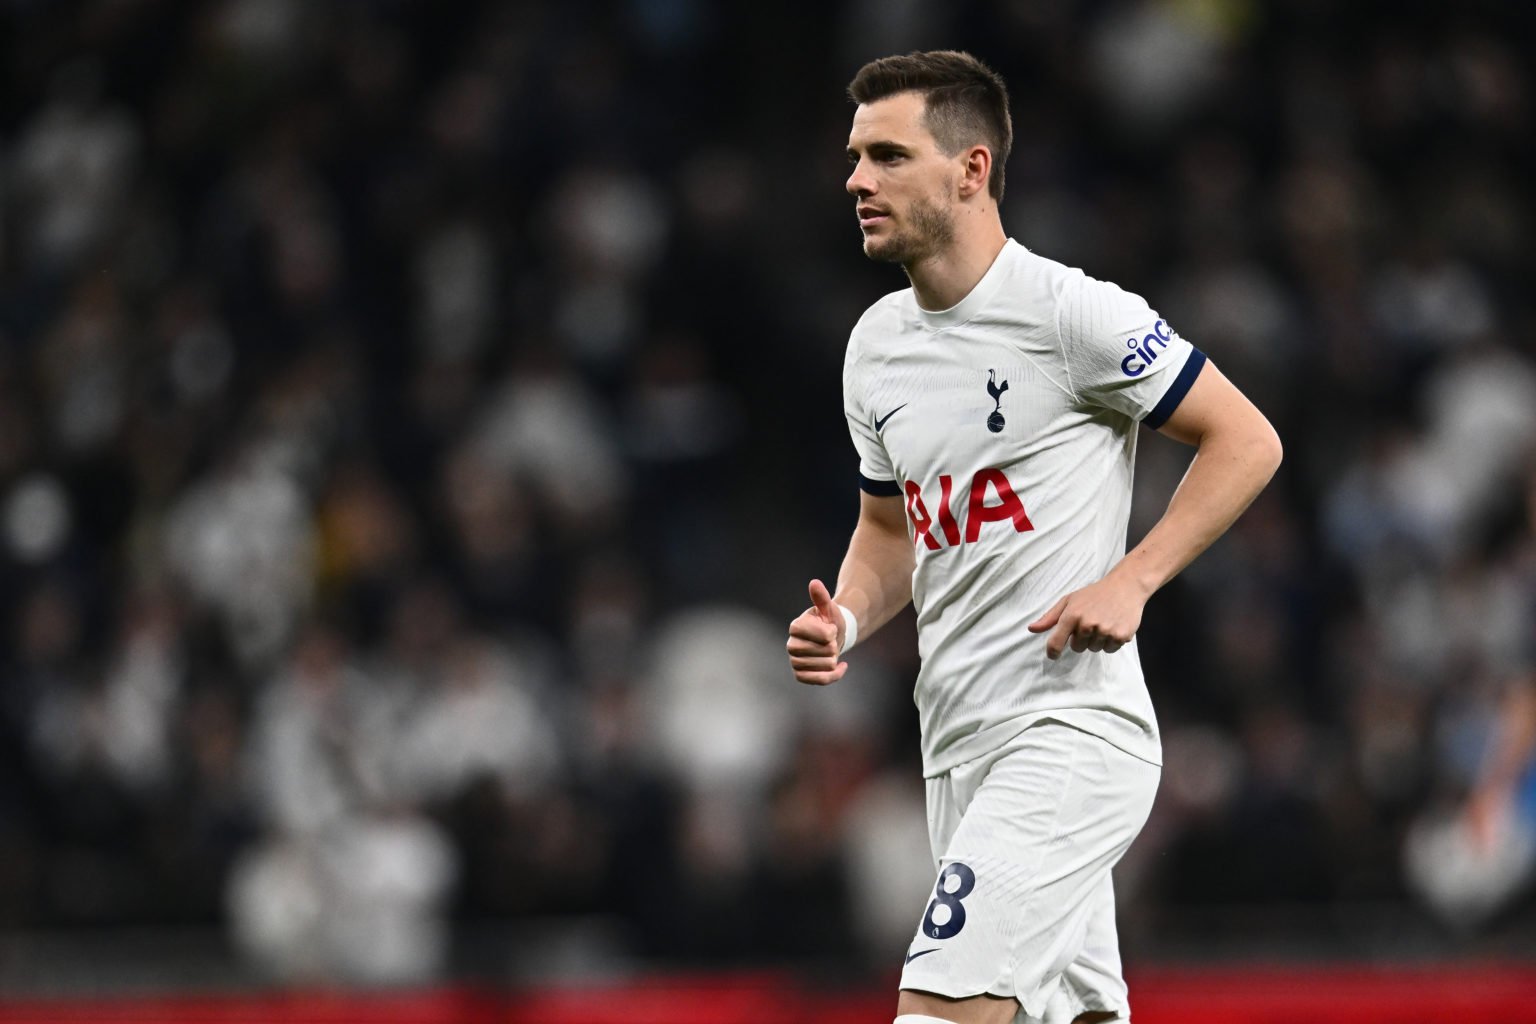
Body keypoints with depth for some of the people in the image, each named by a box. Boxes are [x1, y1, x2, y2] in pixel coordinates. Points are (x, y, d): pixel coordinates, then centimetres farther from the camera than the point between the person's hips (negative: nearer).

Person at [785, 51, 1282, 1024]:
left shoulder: (1072, 312, -11)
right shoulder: (876, 345, 12)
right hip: (958, 745, 8)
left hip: (1074, 729, -8)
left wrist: (1131, 580, -16)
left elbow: (1247, 440, -6)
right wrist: (846, 619, 2)